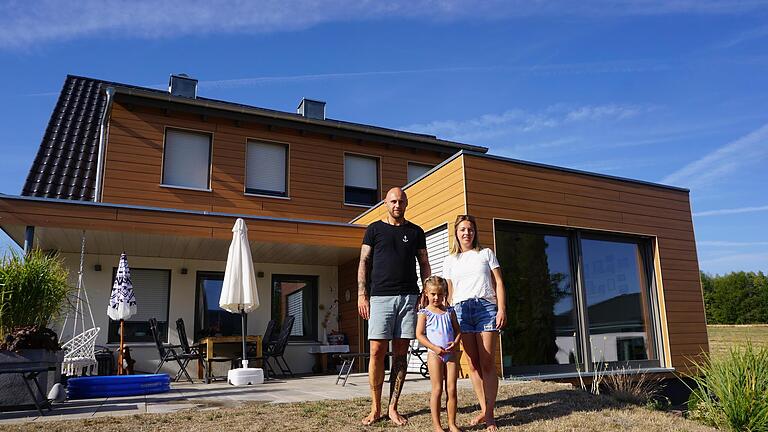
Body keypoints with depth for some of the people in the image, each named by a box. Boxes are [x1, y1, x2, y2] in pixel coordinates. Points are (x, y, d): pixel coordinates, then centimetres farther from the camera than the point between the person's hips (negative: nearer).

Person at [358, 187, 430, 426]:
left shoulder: (416, 232, 13)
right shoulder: (375, 229, 9)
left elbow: (424, 265, 14)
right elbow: (364, 263, 6)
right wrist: (362, 294, -3)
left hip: (408, 296, 2)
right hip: (380, 296, -1)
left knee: (401, 352, 2)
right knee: (377, 351, -5)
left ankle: (393, 408, 10)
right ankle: (375, 408, 6)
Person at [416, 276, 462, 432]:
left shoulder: (449, 311, 10)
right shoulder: (424, 313, -1)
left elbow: (458, 330, 13)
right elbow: (419, 334, -6)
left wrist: (455, 343, -8)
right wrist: (434, 347, -16)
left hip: (451, 353, 3)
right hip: (435, 354, -3)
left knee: (452, 389, 3)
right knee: (437, 389, -1)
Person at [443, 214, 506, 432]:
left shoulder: (486, 253, 13)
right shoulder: (450, 261, 18)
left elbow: (498, 283, 8)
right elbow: (449, 293, 16)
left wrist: (502, 309, -4)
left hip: (486, 306, -2)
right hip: (461, 310, 2)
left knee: (487, 364, -6)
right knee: (473, 364, 2)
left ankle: (489, 414, -3)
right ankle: (483, 410, 11)